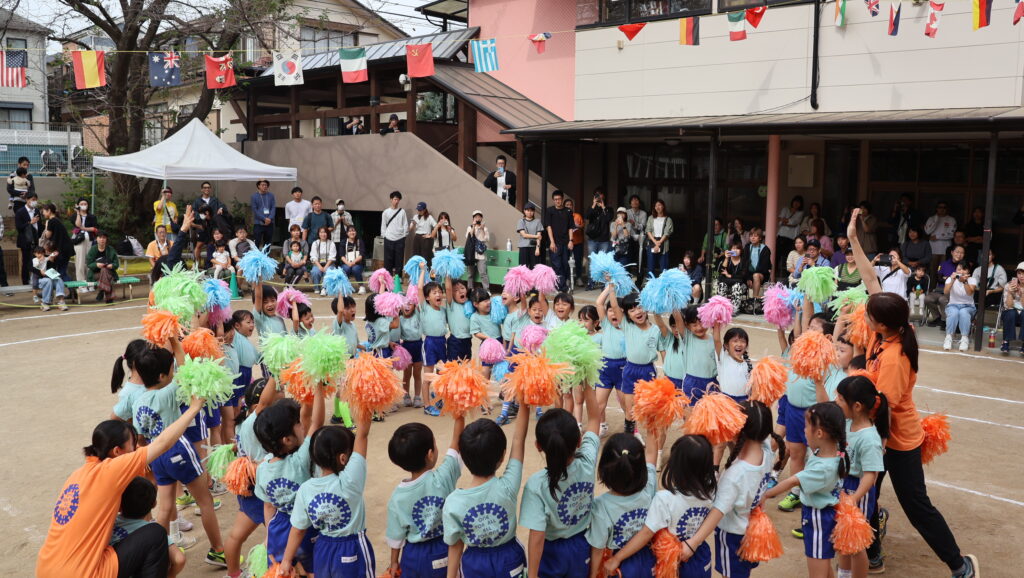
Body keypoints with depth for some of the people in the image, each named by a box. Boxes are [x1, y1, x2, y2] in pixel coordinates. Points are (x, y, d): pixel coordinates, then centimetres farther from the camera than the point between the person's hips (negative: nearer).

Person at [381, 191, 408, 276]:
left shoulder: (402, 212, 4)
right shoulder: (386, 212, 4)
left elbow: (405, 225, 5)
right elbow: (383, 226, 7)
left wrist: (404, 235, 0)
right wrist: (384, 236, 1)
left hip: (400, 239, 0)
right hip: (389, 239, 0)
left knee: (399, 259, 3)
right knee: (388, 259, 1)